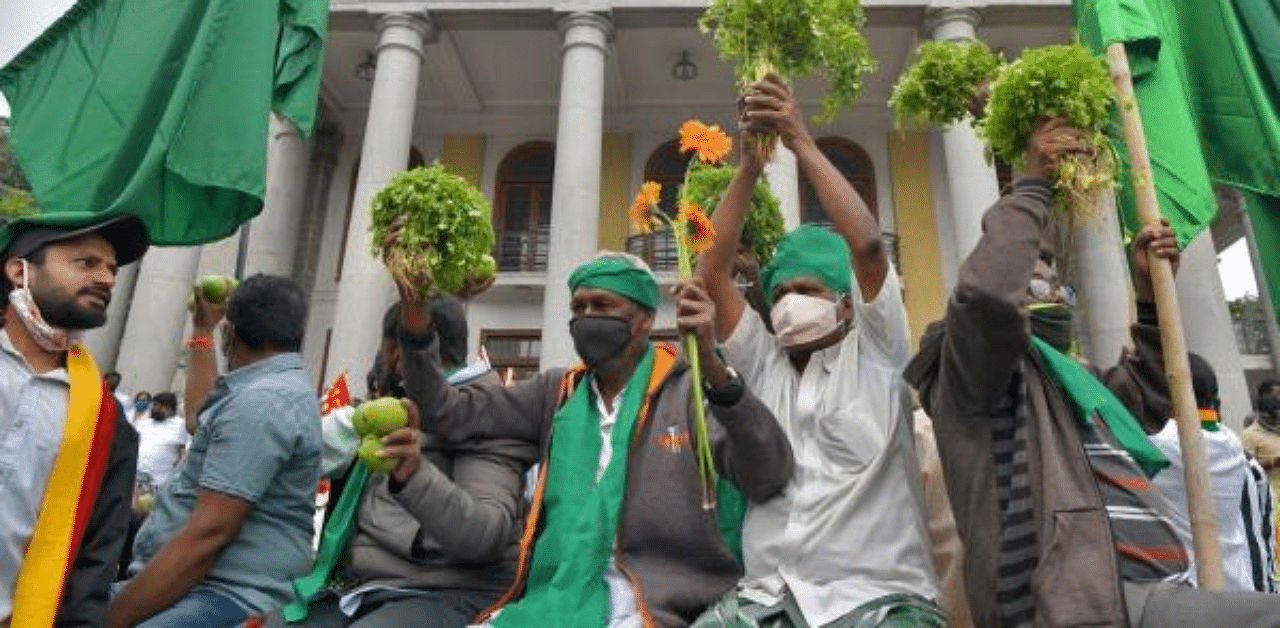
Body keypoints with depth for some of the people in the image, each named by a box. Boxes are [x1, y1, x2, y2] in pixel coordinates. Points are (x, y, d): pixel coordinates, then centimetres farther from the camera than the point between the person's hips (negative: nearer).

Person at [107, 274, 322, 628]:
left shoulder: (262, 401, -18)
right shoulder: (272, 388, 17)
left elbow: (207, 533, -23)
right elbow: (203, 413, 40)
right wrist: (202, 329, 41)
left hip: (226, 597, -10)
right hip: (194, 583, 10)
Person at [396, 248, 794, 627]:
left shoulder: (691, 390, -1)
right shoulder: (556, 392, 13)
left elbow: (769, 479, -14)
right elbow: (450, 414, 9)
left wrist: (714, 368, -27)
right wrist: (416, 328, -6)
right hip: (553, 595, 4)